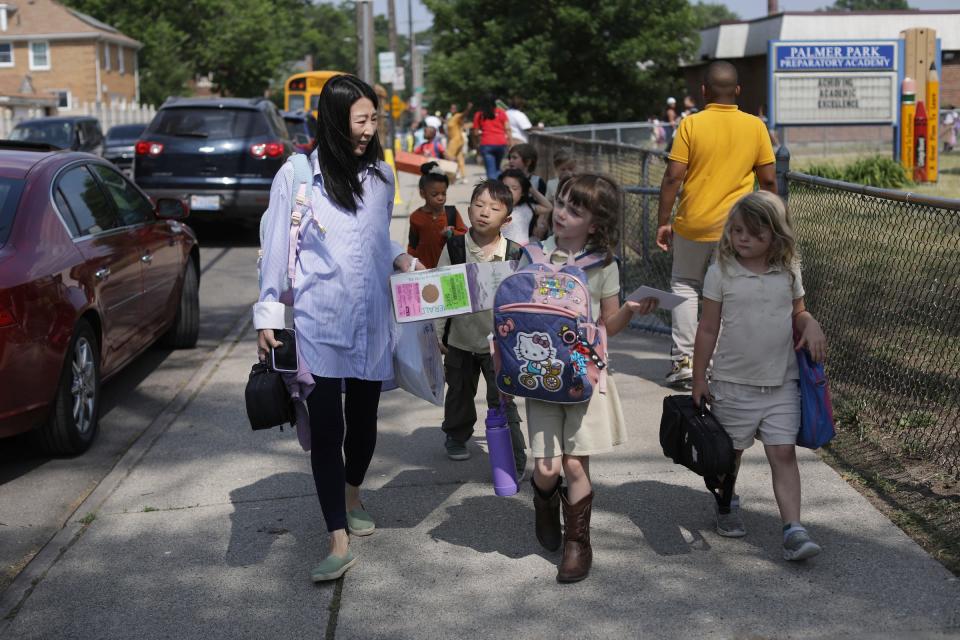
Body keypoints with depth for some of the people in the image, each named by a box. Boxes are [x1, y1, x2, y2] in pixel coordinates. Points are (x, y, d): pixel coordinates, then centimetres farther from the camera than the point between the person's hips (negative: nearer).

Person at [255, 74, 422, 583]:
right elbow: (276, 249, -4)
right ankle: (339, 543, -5)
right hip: (318, 325, -4)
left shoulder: (382, 175, 6)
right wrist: (268, 318, -5)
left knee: (363, 418, 14)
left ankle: (351, 498, 41)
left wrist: (400, 259, 1)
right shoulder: (296, 176, -8)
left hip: (371, 321, 4)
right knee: (326, 426, -7)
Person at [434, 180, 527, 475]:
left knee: (502, 400, -3)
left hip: (498, 340, -2)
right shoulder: (454, 248, -6)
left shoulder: (514, 254, -8)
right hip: (460, 338, 2)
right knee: (459, 393, 21)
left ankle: (514, 461, 5)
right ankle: (456, 436, 46)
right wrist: (438, 334, -1)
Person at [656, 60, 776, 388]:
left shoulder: (691, 124, -7)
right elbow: (769, 180, 2)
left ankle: (684, 360, 8)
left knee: (685, 287, 14)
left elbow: (673, 177, -9)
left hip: (694, 225, -1)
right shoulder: (755, 126, -1)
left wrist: (664, 221, -1)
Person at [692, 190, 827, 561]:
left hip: (782, 382, 1)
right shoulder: (721, 273, -6)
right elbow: (708, 330, -2)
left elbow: (797, 313, 15)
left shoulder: (788, 272, 2)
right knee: (730, 451, 14)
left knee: (783, 452, -6)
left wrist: (811, 327, -9)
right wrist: (699, 380, -1)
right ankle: (726, 506, 40)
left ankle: (793, 530, -8)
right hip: (733, 383, -1)